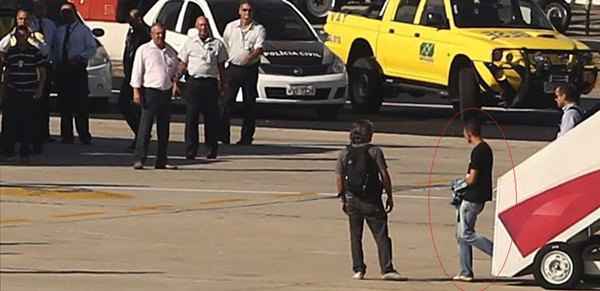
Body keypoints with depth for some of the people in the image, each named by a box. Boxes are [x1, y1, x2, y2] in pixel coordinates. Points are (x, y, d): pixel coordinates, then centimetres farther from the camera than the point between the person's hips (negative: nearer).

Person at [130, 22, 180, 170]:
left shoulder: (171, 51, 15)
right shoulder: (144, 50, 1)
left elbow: (176, 69, 24)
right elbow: (137, 71, -3)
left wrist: (175, 82, 5)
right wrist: (136, 91, -10)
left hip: (166, 92, 5)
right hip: (150, 91, -5)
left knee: (164, 127, 8)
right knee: (145, 126, -9)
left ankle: (161, 161, 13)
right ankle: (139, 159, -10)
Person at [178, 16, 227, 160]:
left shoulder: (217, 44, 8)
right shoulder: (190, 42, 9)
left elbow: (221, 66, 10)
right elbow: (183, 64, 12)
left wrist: (222, 84, 5)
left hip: (210, 83, 0)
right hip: (193, 82, 0)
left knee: (211, 117, 2)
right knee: (191, 117, -4)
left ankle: (212, 148, 11)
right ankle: (190, 150, -2)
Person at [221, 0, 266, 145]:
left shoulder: (259, 29, 1)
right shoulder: (231, 27, 8)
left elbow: (259, 49, -12)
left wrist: (250, 57, -31)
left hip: (250, 70, -1)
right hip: (233, 68, 1)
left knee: (250, 103, 3)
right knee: (227, 102, -8)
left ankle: (246, 137, 10)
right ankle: (223, 135, -8)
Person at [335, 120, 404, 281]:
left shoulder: (344, 154, 5)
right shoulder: (375, 151, -5)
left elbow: (339, 178, 5)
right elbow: (384, 175, -8)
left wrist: (343, 198, 14)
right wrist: (389, 196, 0)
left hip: (352, 201, 3)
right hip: (372, 201, -3)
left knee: (355, 237, 12)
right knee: (381, 236, -3)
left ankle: (358, 270, 10)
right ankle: (387, 269, -10)